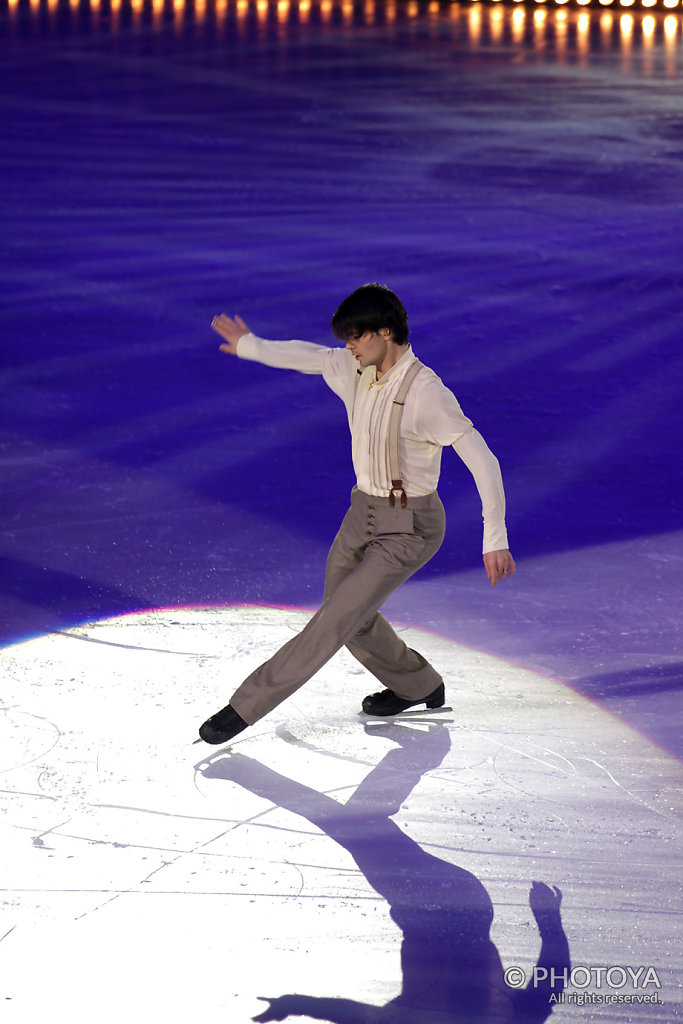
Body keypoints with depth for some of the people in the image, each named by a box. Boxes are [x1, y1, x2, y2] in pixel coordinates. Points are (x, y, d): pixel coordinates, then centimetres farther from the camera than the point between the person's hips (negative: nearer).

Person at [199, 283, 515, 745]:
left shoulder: (426, 392, -25)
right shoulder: (356, 370, -3)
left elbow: (483, 461, -24)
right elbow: (307, 356, 19)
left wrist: (495, 540, -27)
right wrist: (250, 346, 35)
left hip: (408, 529, -8)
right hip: (363, 515, 8)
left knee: (335, 620, -11)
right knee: (351, 620, 20)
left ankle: (247, 705, -5)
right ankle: (418, 686, 42)